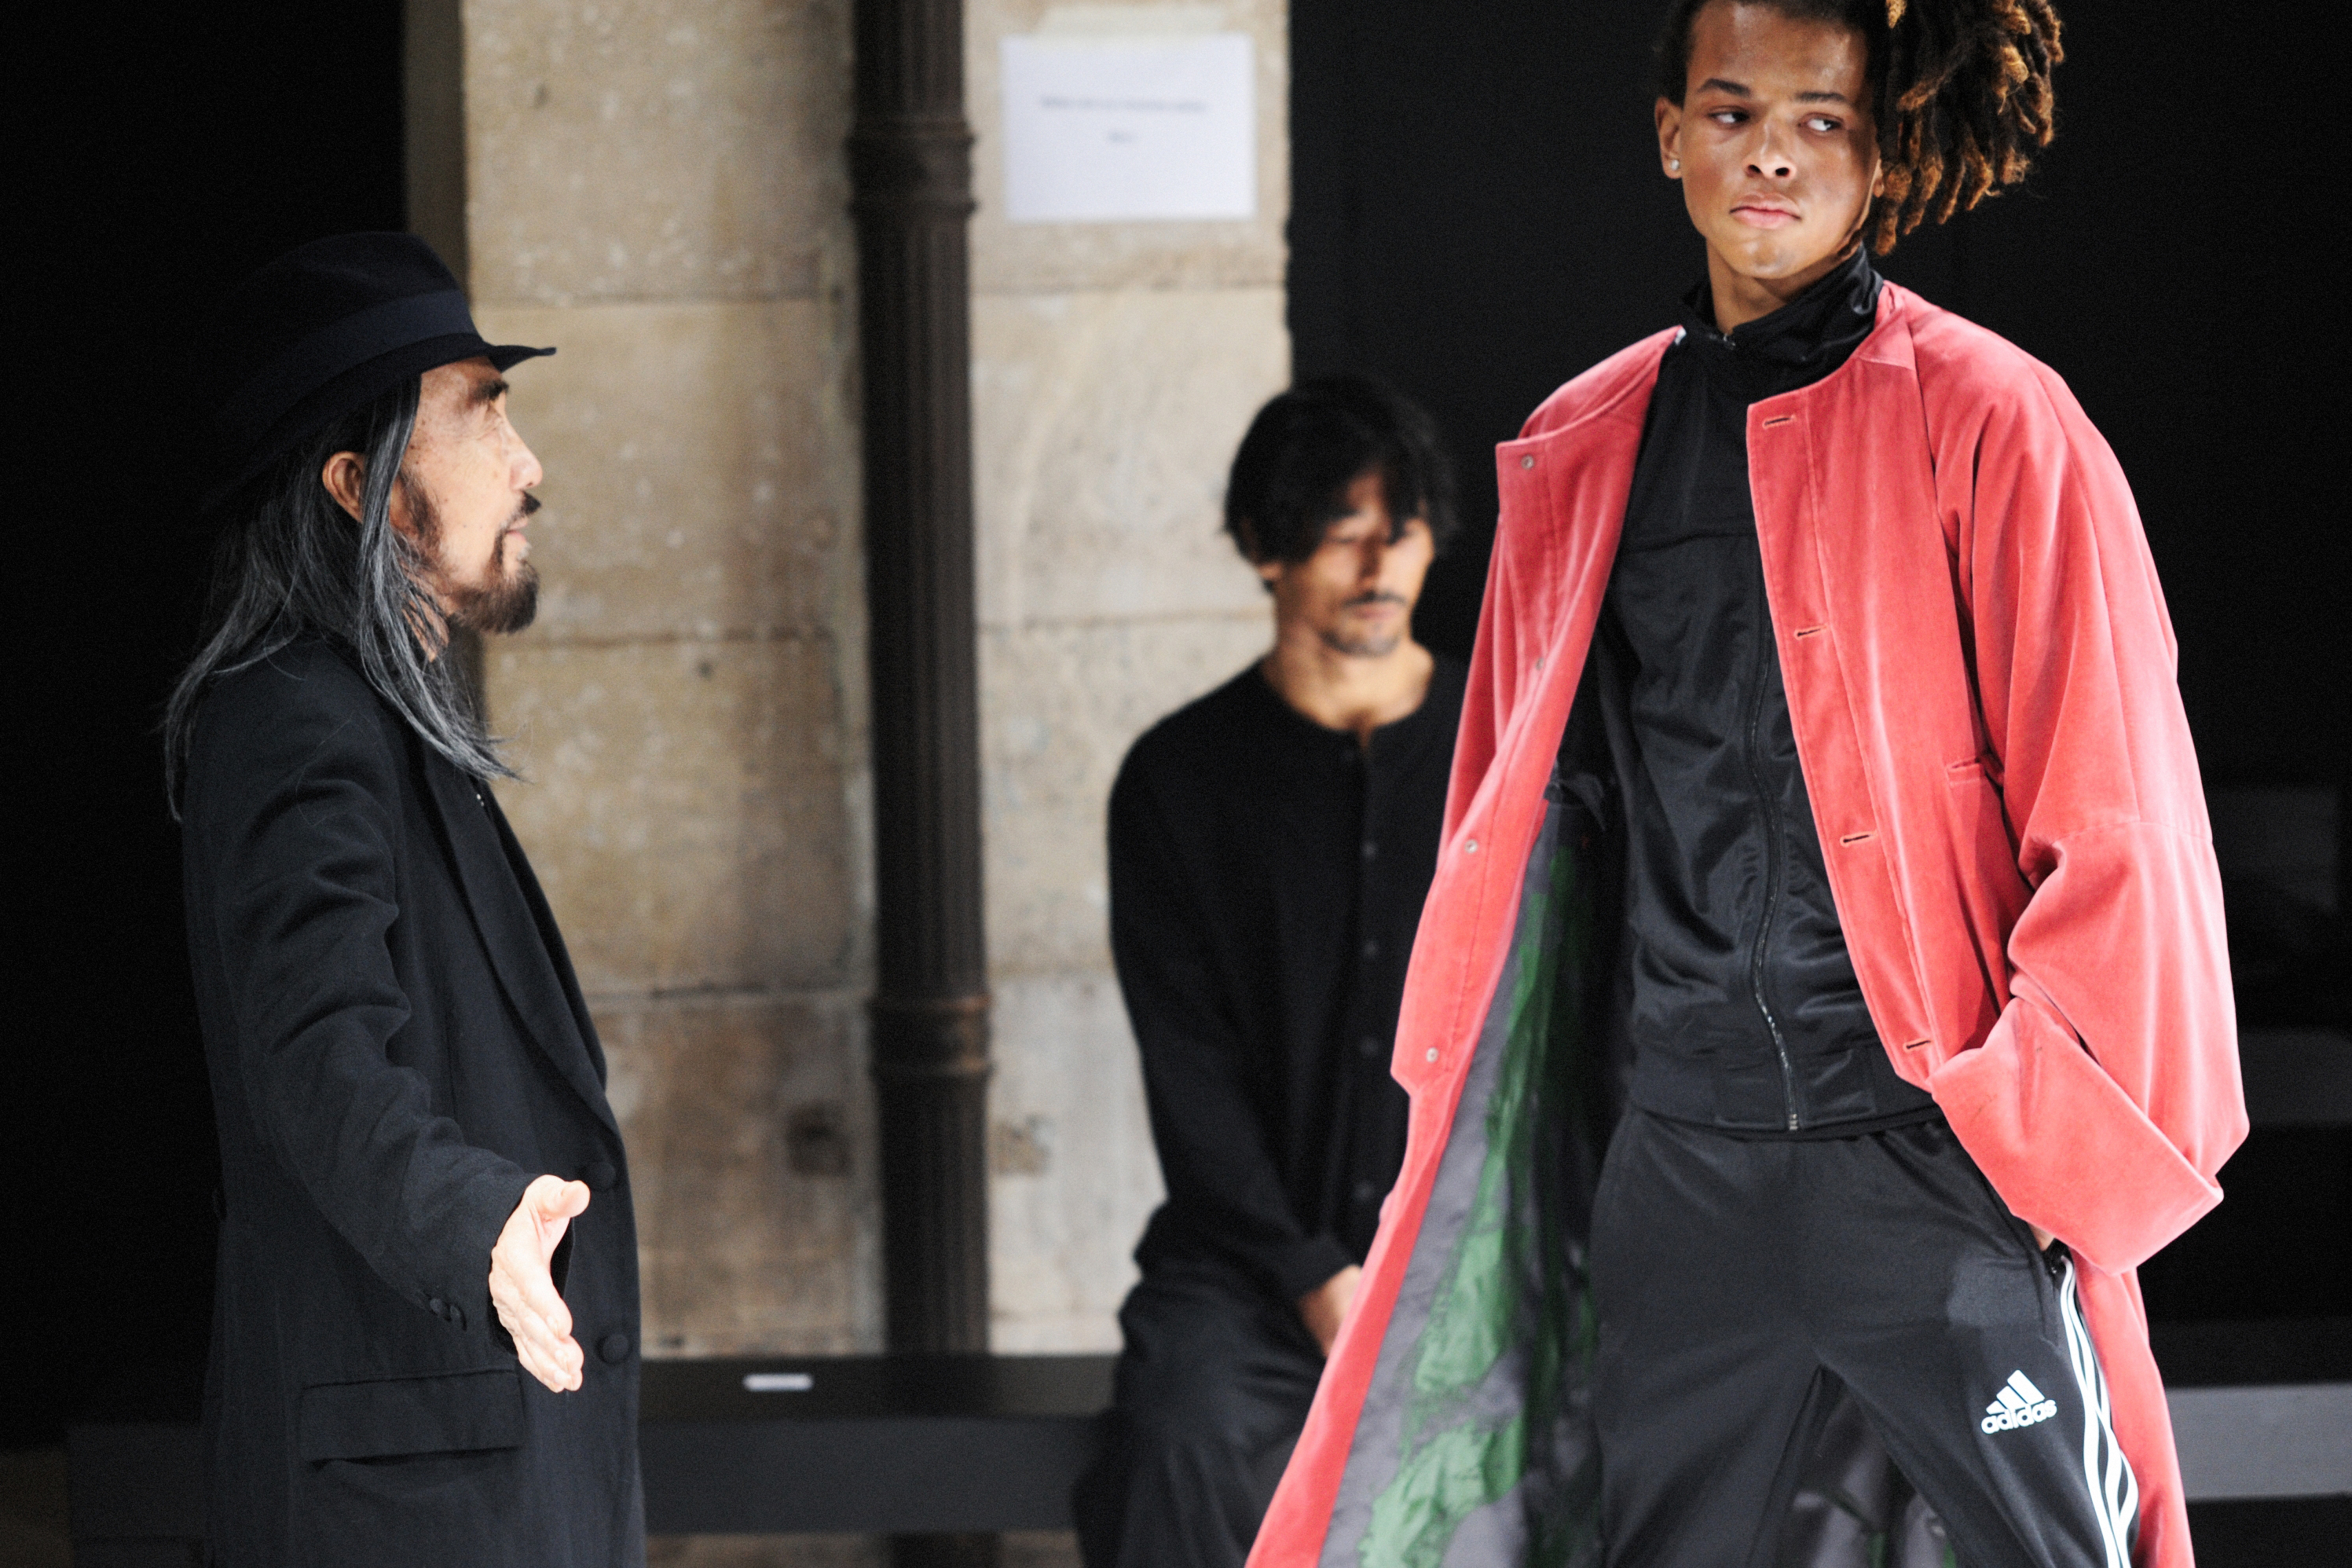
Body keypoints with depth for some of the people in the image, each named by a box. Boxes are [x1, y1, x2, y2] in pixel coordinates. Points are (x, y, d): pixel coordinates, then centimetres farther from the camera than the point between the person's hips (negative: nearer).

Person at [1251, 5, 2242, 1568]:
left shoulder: (1988, 424, -2)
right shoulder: (1580, 454, 13)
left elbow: (2111, 812, -3)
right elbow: (1511, 823, 20)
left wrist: (2048, 1119, -9)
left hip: (1930, 1151, -4)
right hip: (1680, 1170, 4)